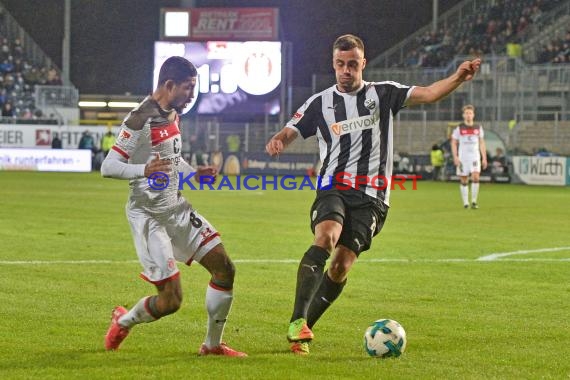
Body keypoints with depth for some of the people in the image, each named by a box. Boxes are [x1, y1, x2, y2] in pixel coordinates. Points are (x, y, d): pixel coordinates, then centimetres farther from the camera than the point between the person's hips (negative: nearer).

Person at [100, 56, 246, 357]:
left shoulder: (173, 114, 8)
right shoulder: (141, 120, -20)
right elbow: (107, 167, -22)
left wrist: (195, 173, 11)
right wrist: (144, 170, -38)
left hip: (176, 208, 9)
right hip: (149, 216, -9)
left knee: (225, 269, 2)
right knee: (171, 300, -11)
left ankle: (212, 345, 16)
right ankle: (123, 321, 20)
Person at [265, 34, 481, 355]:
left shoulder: (384, 94, 7)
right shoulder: (320, 103, 9)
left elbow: (427, 94, -4)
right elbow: (289, 133, 6)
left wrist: (457, 78, -23)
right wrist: (277, 142, -20)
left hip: (371, 197, 0)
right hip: (333, 188, 0)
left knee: (342, 265, -9)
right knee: (326, 236, -28)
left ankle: (303, 329, 6)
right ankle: (298, 321, -30)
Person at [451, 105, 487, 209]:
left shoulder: (478, 127, 7)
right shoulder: (459, 128, 0)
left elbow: (482, 143, 11)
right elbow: (454, 143, 2)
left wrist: (484, 158, 6)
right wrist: (455, 157, -10)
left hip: (475, 157, 1)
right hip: (463, 157, -1)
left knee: (475, 177, -16)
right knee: (464, 180, 2)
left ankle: (474, 201, -6)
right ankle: (465, 202, 13)